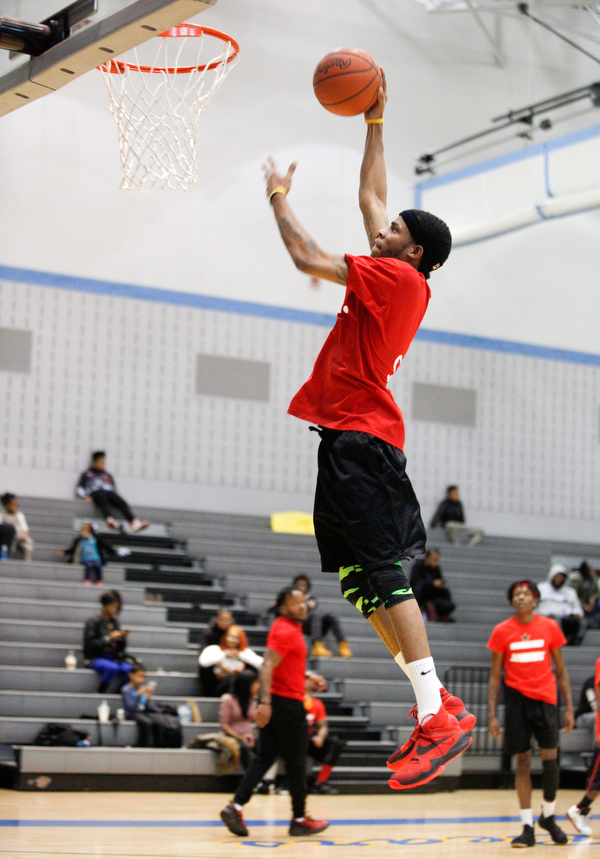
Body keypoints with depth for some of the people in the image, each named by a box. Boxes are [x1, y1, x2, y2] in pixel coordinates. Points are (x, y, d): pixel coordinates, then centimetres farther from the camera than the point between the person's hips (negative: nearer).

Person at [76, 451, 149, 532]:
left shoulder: (108, 476, 36)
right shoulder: (87, 474, 27)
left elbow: (114, 490, 30)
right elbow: (80, 489, 17)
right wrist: (85, 496, -4)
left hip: (109, 492, 4)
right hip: (95, 492, -4)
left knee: (122, 502, -30)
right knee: (103, 500, -42)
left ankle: (133, 522, -54)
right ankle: (109, 519, -71)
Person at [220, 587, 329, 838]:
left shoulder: (287, 628, 14)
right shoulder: (286, 632, -16)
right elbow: (267, 667, -25)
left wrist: (309, 676, 25)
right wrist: (265, 702, -32)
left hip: (274, 703, 9)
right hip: (287, 701, -9)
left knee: (264, 757, 6)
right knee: (296, 763, 2)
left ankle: (236, 807, -4)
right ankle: (299, 819, 11)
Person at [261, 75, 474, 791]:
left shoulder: (401, 279, -9)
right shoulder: (397, 281, 16)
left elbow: (307, 258, -10)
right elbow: (370, 196, 28)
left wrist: (278, 195, 5)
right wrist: (374, 124, 30)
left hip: (362, 436, -10)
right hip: (348, 436, 10)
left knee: (382, 572, -17)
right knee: (360, 582, 8)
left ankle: (440, 717, -20)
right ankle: (435, 704, 9)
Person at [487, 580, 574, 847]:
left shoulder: (550, 627, 4)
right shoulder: (502, 631, 2)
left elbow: (561, 671, 10)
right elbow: (495, 676, 5)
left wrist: (569, 708, 4)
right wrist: (492, 714, -2)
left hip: (545, 699, 1)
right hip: (516, 698, -1)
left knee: (550, 759, -4)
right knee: (522, 762, 1)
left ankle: (548, 816, 19)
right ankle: (527, 827, 6)